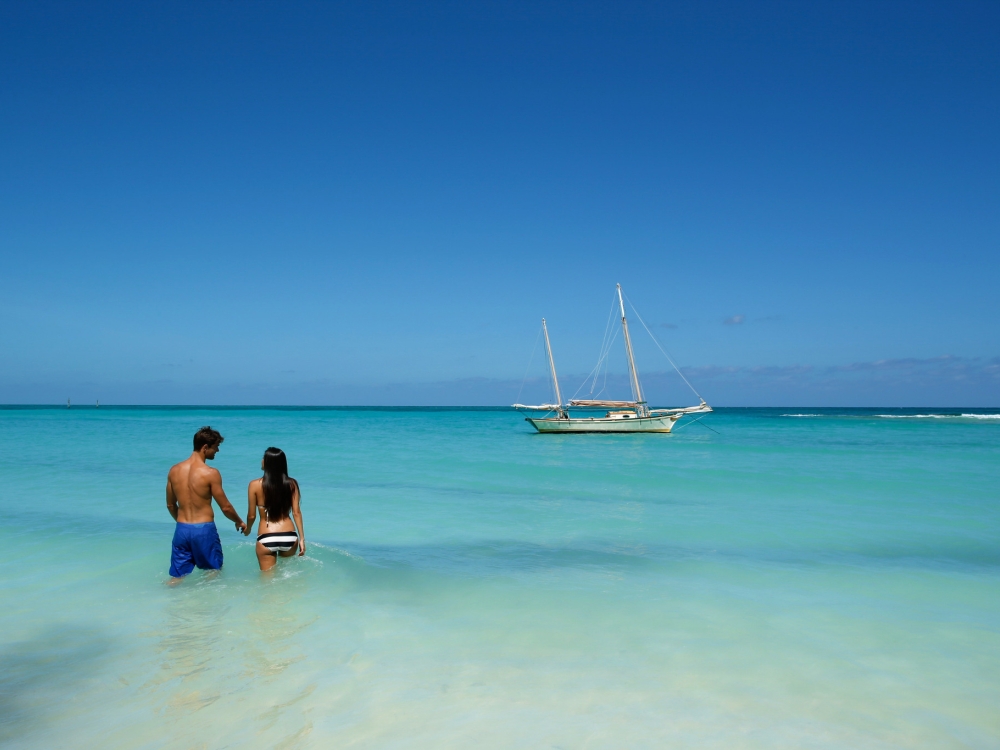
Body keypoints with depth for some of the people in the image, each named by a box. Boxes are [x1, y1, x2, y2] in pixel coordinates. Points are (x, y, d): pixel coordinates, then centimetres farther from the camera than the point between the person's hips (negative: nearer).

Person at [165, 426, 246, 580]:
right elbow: (225, 507, -8)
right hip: (204, 530, -5)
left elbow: (170, 505, 12)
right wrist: (239, 522, 10)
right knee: (213, 573, 15)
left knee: (177, 578, 11)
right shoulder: (211, 473, -14)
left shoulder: (174, 470, 2)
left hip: (181, 530, 5)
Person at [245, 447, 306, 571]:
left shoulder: (255, 485, -5)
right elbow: (296, 512, -3)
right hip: (289, 536, 2)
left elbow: (251, 515, 1)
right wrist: (302, 538, 2)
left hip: (266, 539, -2)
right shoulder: (291, 484, -1)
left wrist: (247, 529, 21)